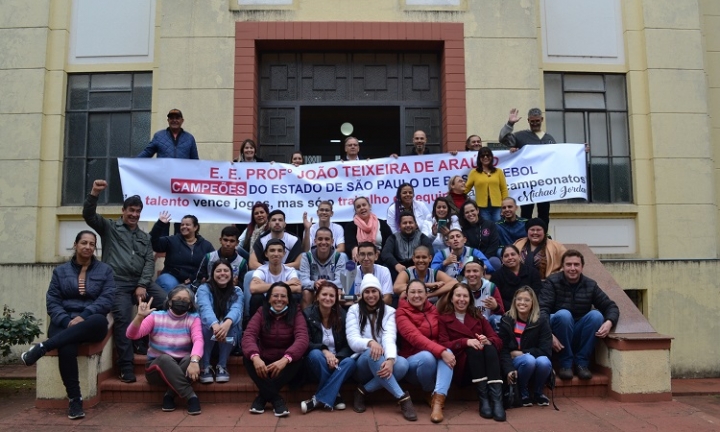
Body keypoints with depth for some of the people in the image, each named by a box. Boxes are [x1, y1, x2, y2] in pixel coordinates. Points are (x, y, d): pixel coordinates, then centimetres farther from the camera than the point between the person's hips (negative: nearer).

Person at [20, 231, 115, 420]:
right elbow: (52, 301, 4)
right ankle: (74, 399, -28)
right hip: (64, 322, 1)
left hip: (91, 323, 0)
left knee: (99, 321, -39)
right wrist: (67, 321, -15)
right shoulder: (60, 271, 13)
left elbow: (107, 298, -3)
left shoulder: (105, 270, 9)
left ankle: (41, 348, -36)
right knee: (66, 347, -35)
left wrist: (83, 316, -19)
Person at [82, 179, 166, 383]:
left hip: (141, 282, 3)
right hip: (118, 283, -3)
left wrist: (142, 285, -4)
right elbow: (88, 215, -3)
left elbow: (149, 262, 11)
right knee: (123, 318, -20)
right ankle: (126, 367, -12)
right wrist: (94, 194, -19)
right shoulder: (109, 227, 14)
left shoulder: (144, 237, 23)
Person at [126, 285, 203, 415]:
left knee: (190, 359, -33)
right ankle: (191, 397, -33)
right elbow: (132, 335, -15)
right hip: (157, 368, 0)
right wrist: (140, 317, -34)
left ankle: (170, 396, -19)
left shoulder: (193, 319, -4)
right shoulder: (156, 317, -4)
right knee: (165, 359, -34)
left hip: (183, 369, 0)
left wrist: (194, 361, -41)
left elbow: (198, 341, -22)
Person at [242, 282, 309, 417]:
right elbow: (248, 336, -20)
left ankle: (262, 396, -25)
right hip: (264, 363, 1)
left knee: (297, 359, -31)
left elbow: (302, 339, -24)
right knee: (247, 357, -27)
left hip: (285, 363, -1)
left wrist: (285, 359, -42)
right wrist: (255, 357, -42)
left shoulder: (296, 315, -9)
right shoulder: (261, 314, -5)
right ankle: (276, 399, -28)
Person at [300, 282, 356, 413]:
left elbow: (348, 344, -2)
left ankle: (319, 399, -25)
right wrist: (324, 350, -28)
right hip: (318, 362, -2)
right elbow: (305, 343, -11)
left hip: (338, 362, 2)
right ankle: (334, 395, -20)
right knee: (315, 354, -35)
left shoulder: (342, 315, -2)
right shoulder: (307, 314, -7)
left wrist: (338, 357, -22)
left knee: (350, 362, -30)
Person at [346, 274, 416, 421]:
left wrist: (390, 359, -37)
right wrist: (370, 342, -35)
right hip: (362, 364, -2)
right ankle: (402, 398, -34)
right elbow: (353, 340, -11)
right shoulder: (354, 310, 1)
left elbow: (390, 338, -15)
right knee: (372, 353, -36)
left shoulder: (389, 311, 3)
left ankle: (363, 391, -16)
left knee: (402, 364, -31)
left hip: (381, 364, 2)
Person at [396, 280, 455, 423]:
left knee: (448, 352, -29)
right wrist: (441, 351, -36)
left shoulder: (433, 310, 9)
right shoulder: (402, 313, -8)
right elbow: (415, 337, -24)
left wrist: (446, 351, -12)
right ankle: (432, 393, -8)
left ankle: (438, 400, -38)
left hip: (435, 358, 4)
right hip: (412, 360, -4)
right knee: (427, 357, -37)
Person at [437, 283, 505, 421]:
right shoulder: (443, 319, 8)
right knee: (473, 349, -32)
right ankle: (483, 399, -37)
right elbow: (443, 345, -7)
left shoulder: (478, 317, 18)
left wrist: (487, 341, -17)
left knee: (490, 347, -29)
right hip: (459, 366, -2)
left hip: (483, 365, 3)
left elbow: (498, 341, 7)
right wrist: (466, 342, -23)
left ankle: (496, 399, -42)